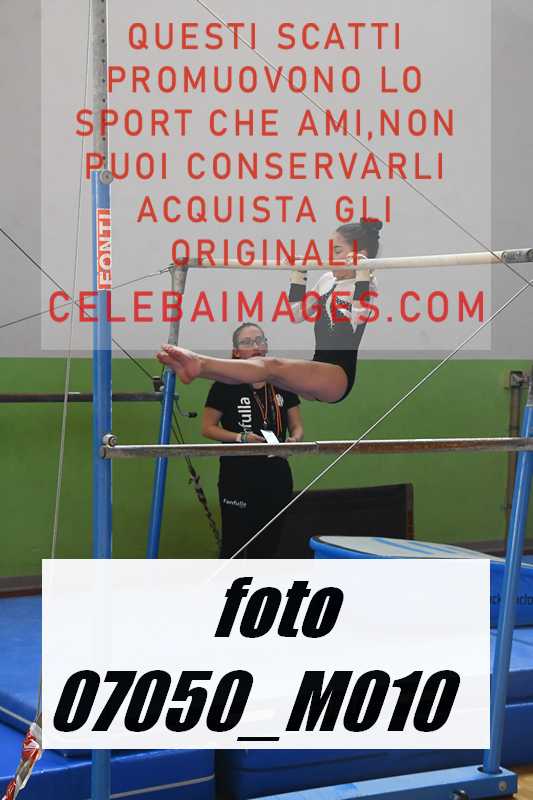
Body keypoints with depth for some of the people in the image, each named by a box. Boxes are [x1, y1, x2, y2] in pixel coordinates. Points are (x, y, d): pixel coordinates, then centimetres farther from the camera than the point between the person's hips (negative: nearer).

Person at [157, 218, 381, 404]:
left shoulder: (366, 283, -3)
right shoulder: (328, 280, 20)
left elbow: (359, 316, -24)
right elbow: (297, 314, 24)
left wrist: (362, 275, -27)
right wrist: (298, 274, 21)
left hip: (340, 374, -8)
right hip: (319, 374, 8)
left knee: (272, 366, -28)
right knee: (261, 364, -18)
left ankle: (202, 364, -47)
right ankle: (199, 367, -39)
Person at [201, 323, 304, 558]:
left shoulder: (282, 384, 8)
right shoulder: (225, 386, -5)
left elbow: (297, 427, 11)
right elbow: (208, 427, -3)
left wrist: (294, 440, -11)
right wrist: (241, 437, -16)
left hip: (276, 475, 5)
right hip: (238, 477, -4)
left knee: (267, 544, 12)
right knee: (234, 542, -1)